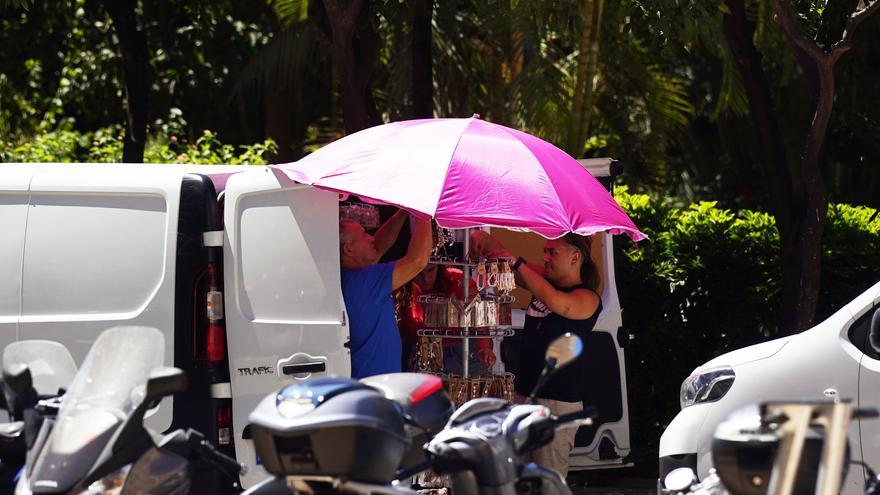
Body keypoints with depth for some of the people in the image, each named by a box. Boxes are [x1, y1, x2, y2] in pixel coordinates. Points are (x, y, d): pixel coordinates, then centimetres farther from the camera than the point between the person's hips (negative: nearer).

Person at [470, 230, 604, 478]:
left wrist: (517, 262, -23)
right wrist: (484, 240, -5)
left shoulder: (587, 298, -9)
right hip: (525, 394, 7)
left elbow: (556, 302, -30)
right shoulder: (544, 280, 12)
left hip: (558, 402, -7)